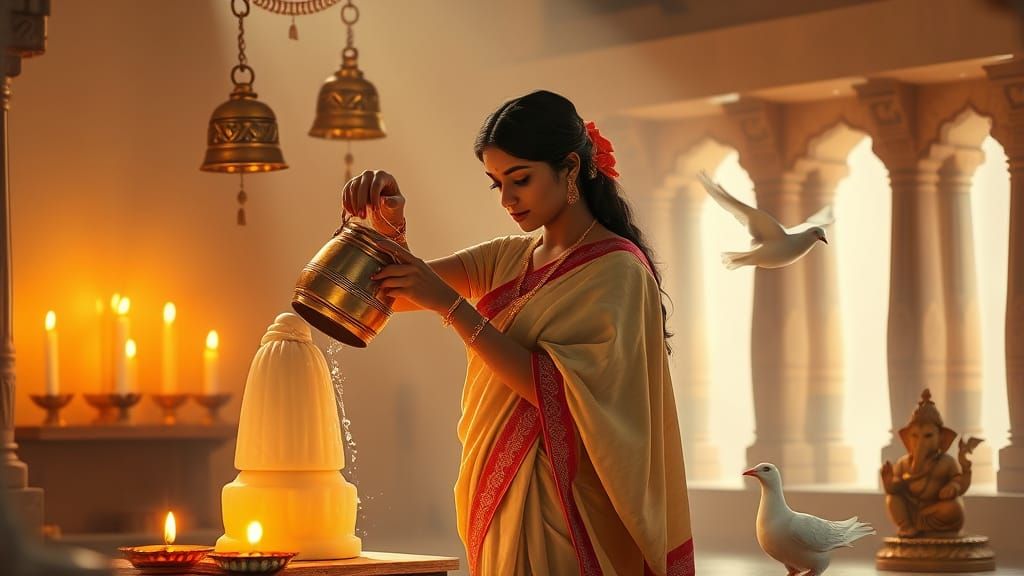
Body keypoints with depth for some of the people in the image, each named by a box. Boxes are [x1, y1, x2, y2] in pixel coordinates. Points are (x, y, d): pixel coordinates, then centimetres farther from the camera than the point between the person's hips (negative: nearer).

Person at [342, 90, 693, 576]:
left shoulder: (616, 270, -11)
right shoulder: (510, 259, 12)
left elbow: (555, 388, -21)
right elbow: (406, 292, 5)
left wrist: (451, 306, -22)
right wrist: (388, 224, -16)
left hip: (557, 504, -7)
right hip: (499, 497, 7)